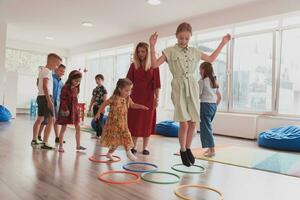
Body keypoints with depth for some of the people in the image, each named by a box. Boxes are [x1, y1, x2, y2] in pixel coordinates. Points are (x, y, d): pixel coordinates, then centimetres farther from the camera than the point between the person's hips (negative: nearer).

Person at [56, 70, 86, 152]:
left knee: (78, 128, 7)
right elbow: (63, 100, -16)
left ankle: (78, 145, 17)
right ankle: (61, 146, 14)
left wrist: (76, 108, 10)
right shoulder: (65, 87, -13)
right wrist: (65, 109, -19)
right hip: (66, 110, -7)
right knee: (63, 128, 3)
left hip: (74, 109, 7)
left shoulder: (76, 88, 7)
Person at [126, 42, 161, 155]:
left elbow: (157, 83, -2)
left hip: (149, 98, -1)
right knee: (134, 121, 4)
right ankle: (133, 146, 15)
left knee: (147, 122, 5)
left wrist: (157, 97, -6)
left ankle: (145, 147, 16)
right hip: (135, 97, 1)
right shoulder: (133, 65, 5)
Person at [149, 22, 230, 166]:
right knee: (184, 123, -9)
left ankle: (188, 148, 26)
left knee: (193, 122, 4)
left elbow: (211, 59, 25)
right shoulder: (170, 51, 4)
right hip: (179, 87, -4)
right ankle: (183, 151, 14)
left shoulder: (194, 51, 14)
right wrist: (152, 46, -13)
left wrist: (222, 43, 25)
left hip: (193, 87, 4)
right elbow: (155, 64, -5)